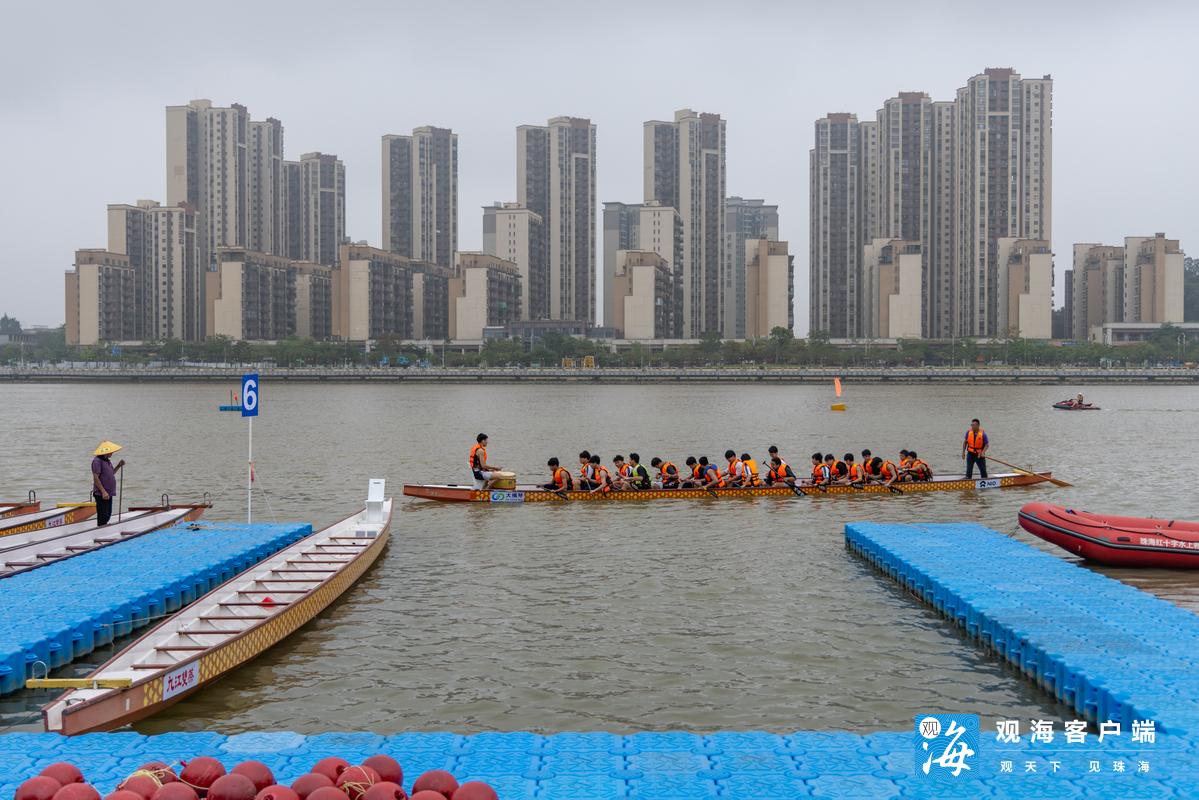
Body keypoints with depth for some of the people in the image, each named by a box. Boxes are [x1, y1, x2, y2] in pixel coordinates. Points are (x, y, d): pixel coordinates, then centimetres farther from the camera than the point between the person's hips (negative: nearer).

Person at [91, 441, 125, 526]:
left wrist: (119, 466, 11)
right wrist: (103, 491, -22)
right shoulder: (97, 461, -13)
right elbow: (96, 478, -19)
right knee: (103, 516, -9)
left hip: (108, 493, 9)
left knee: (108, 515, 14)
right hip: (101, 494, -9)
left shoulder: (107, 461, 15)